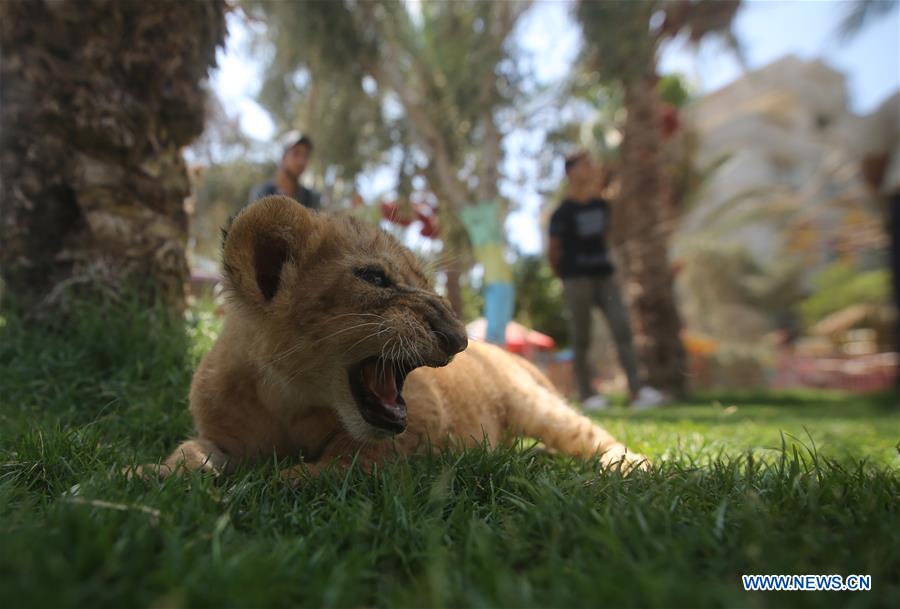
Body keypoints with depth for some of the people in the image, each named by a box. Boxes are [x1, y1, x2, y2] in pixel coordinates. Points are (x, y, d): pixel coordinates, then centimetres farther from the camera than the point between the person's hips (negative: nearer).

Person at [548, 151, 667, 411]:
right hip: (577, 279, -5)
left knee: (623, 329, -5)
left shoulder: (601, 205, 12)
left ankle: (637, 391, -6)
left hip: (605, 275, 5)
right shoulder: (563, 212, -5)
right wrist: (565, 276, 2)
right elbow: (554, 250, -3)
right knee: (581, 339, 1)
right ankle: (587, 395, 9)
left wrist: (603, 262, 12)